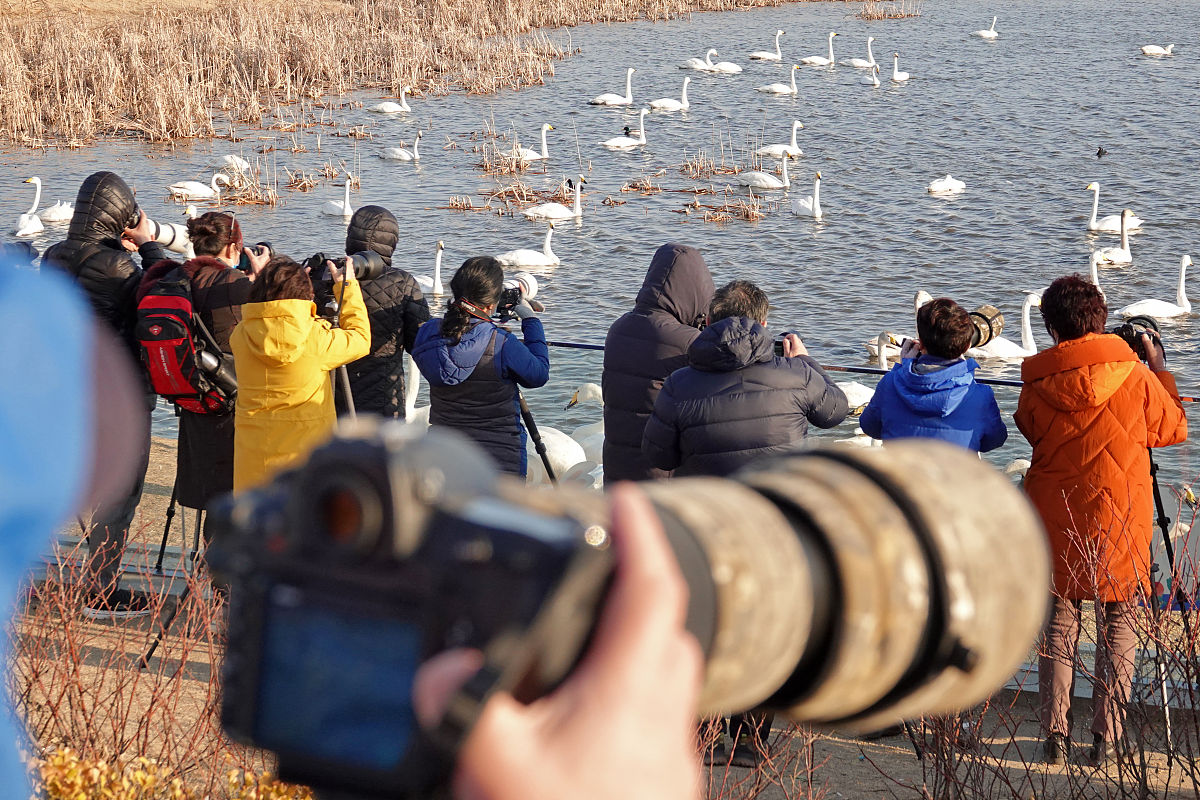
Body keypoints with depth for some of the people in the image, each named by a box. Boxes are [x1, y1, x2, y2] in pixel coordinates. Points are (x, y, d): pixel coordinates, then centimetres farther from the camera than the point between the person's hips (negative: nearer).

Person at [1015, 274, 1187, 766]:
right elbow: (1173, 429, 6)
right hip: (1121, 520, -1)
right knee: (1118, 626, 10)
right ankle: (1106, 739, 7)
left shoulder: (1037, 388, -9)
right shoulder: (1136, 377, -10)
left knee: (1058, 624, 12)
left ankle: (1055, 736, 9)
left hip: (1056, 525, 1)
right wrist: (1160, 370, 17)